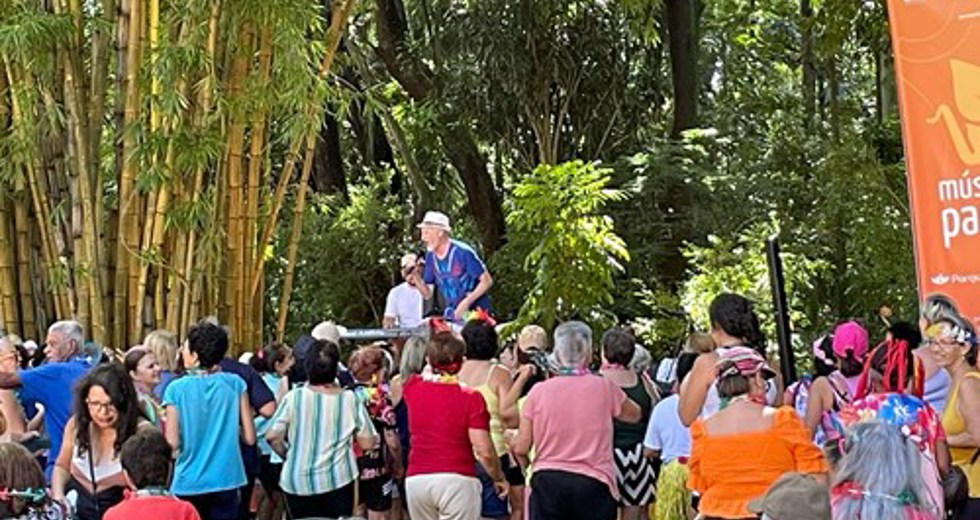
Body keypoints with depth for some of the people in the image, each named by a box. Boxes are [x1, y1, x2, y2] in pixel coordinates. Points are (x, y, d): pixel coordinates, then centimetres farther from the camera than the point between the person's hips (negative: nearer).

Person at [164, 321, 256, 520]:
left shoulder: (176, 389, -10)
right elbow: (249, 437, -3)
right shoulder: (235, 384, -5)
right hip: (226, 481, 2)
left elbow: (172, 443, -11)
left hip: (189, 484, -1)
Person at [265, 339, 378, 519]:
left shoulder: (294, 397, -10)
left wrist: (288, 455, 9)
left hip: (298, 482, 0)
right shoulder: (350, 399, -7)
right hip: (337, 480, 0)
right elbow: (367, 443, -4)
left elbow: (272, 436, -10)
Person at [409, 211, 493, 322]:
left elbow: (487, 281, -14)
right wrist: (416, 277, -11)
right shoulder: (430, 256, 3)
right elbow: (427, 294, 7)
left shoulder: (463, 252, -16)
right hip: (451, 316, 6)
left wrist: (467, 302, -22)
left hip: (475, 313, -6)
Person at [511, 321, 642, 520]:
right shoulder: (604, 387, -3)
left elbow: (521, 448, 1)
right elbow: (634, 414, 17)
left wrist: (511, 440, 23)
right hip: (593, 483, -1)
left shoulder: (539, 391, -1)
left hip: (547, 482, 1)